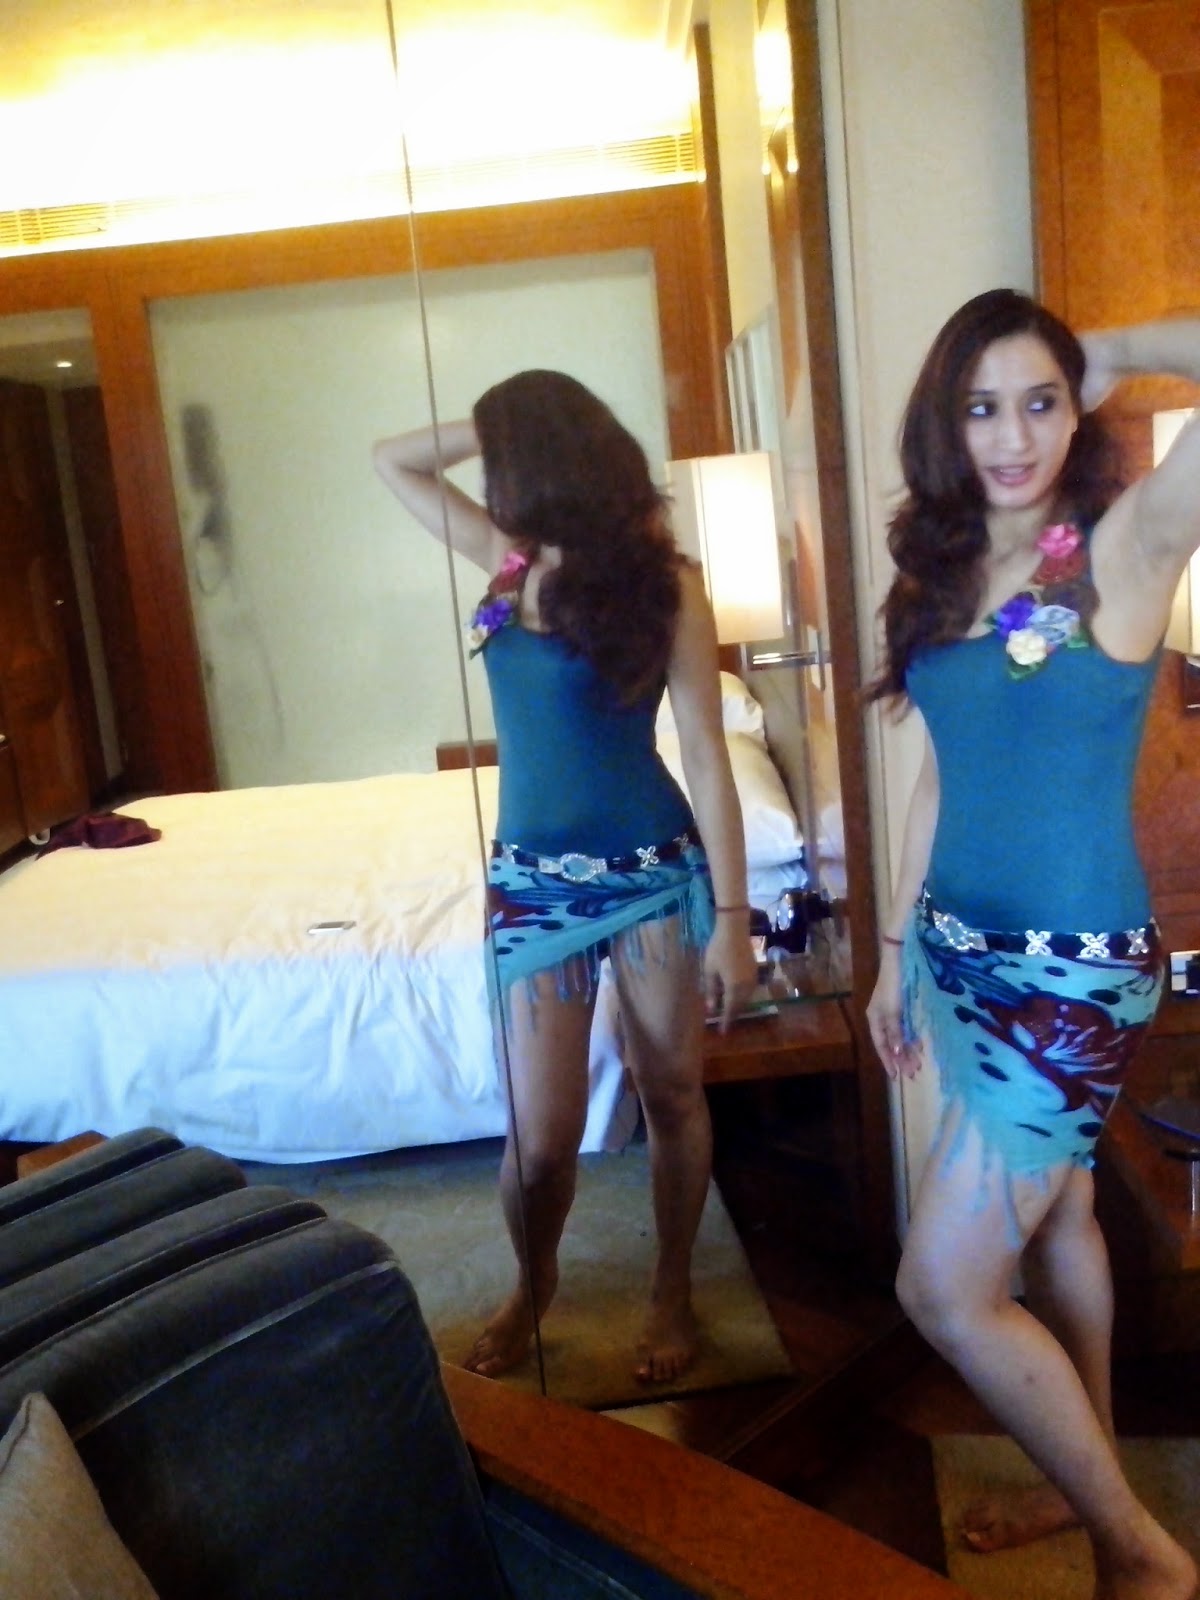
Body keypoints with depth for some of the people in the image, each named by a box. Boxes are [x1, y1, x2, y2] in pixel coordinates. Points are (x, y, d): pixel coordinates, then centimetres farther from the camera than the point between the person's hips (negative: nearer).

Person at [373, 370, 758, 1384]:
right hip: (532, 878, 3)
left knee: (672, 1095, 14)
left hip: (656, 870, -3)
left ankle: (673, 1291, 36)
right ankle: (533, 1284, 34)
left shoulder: (662, 581, -10)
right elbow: (392, 459, 14)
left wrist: (731, 917, -14)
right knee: (540, 1136, 5)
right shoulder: (509, 558, 4)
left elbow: (706, 756, -12)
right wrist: (509, 428, 0)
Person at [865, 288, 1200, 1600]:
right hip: (964, 951, 7)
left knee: (945, 1288, -3)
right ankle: (1092, 1482, 44)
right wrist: (897, 943, 15)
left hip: (1075, 969, -7)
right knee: (1054, 1220, 22)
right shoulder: (945, 570, 6)